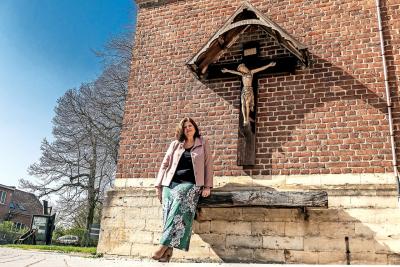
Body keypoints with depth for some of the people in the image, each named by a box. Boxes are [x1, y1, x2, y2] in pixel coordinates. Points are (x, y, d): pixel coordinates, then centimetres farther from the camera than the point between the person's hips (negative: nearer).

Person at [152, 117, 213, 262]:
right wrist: (158, 185, 8)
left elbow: (208, 165, 8)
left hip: (190, 184, -2)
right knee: (169, 210, -22)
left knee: (179, 204, -31)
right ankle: (168, 250, -24)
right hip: (171, 182, 3)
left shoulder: (203, 143, 13)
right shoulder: (175, 144, 17)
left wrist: (207, 186, -3)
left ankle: (164, 245, -34)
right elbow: (165, 164, 16)